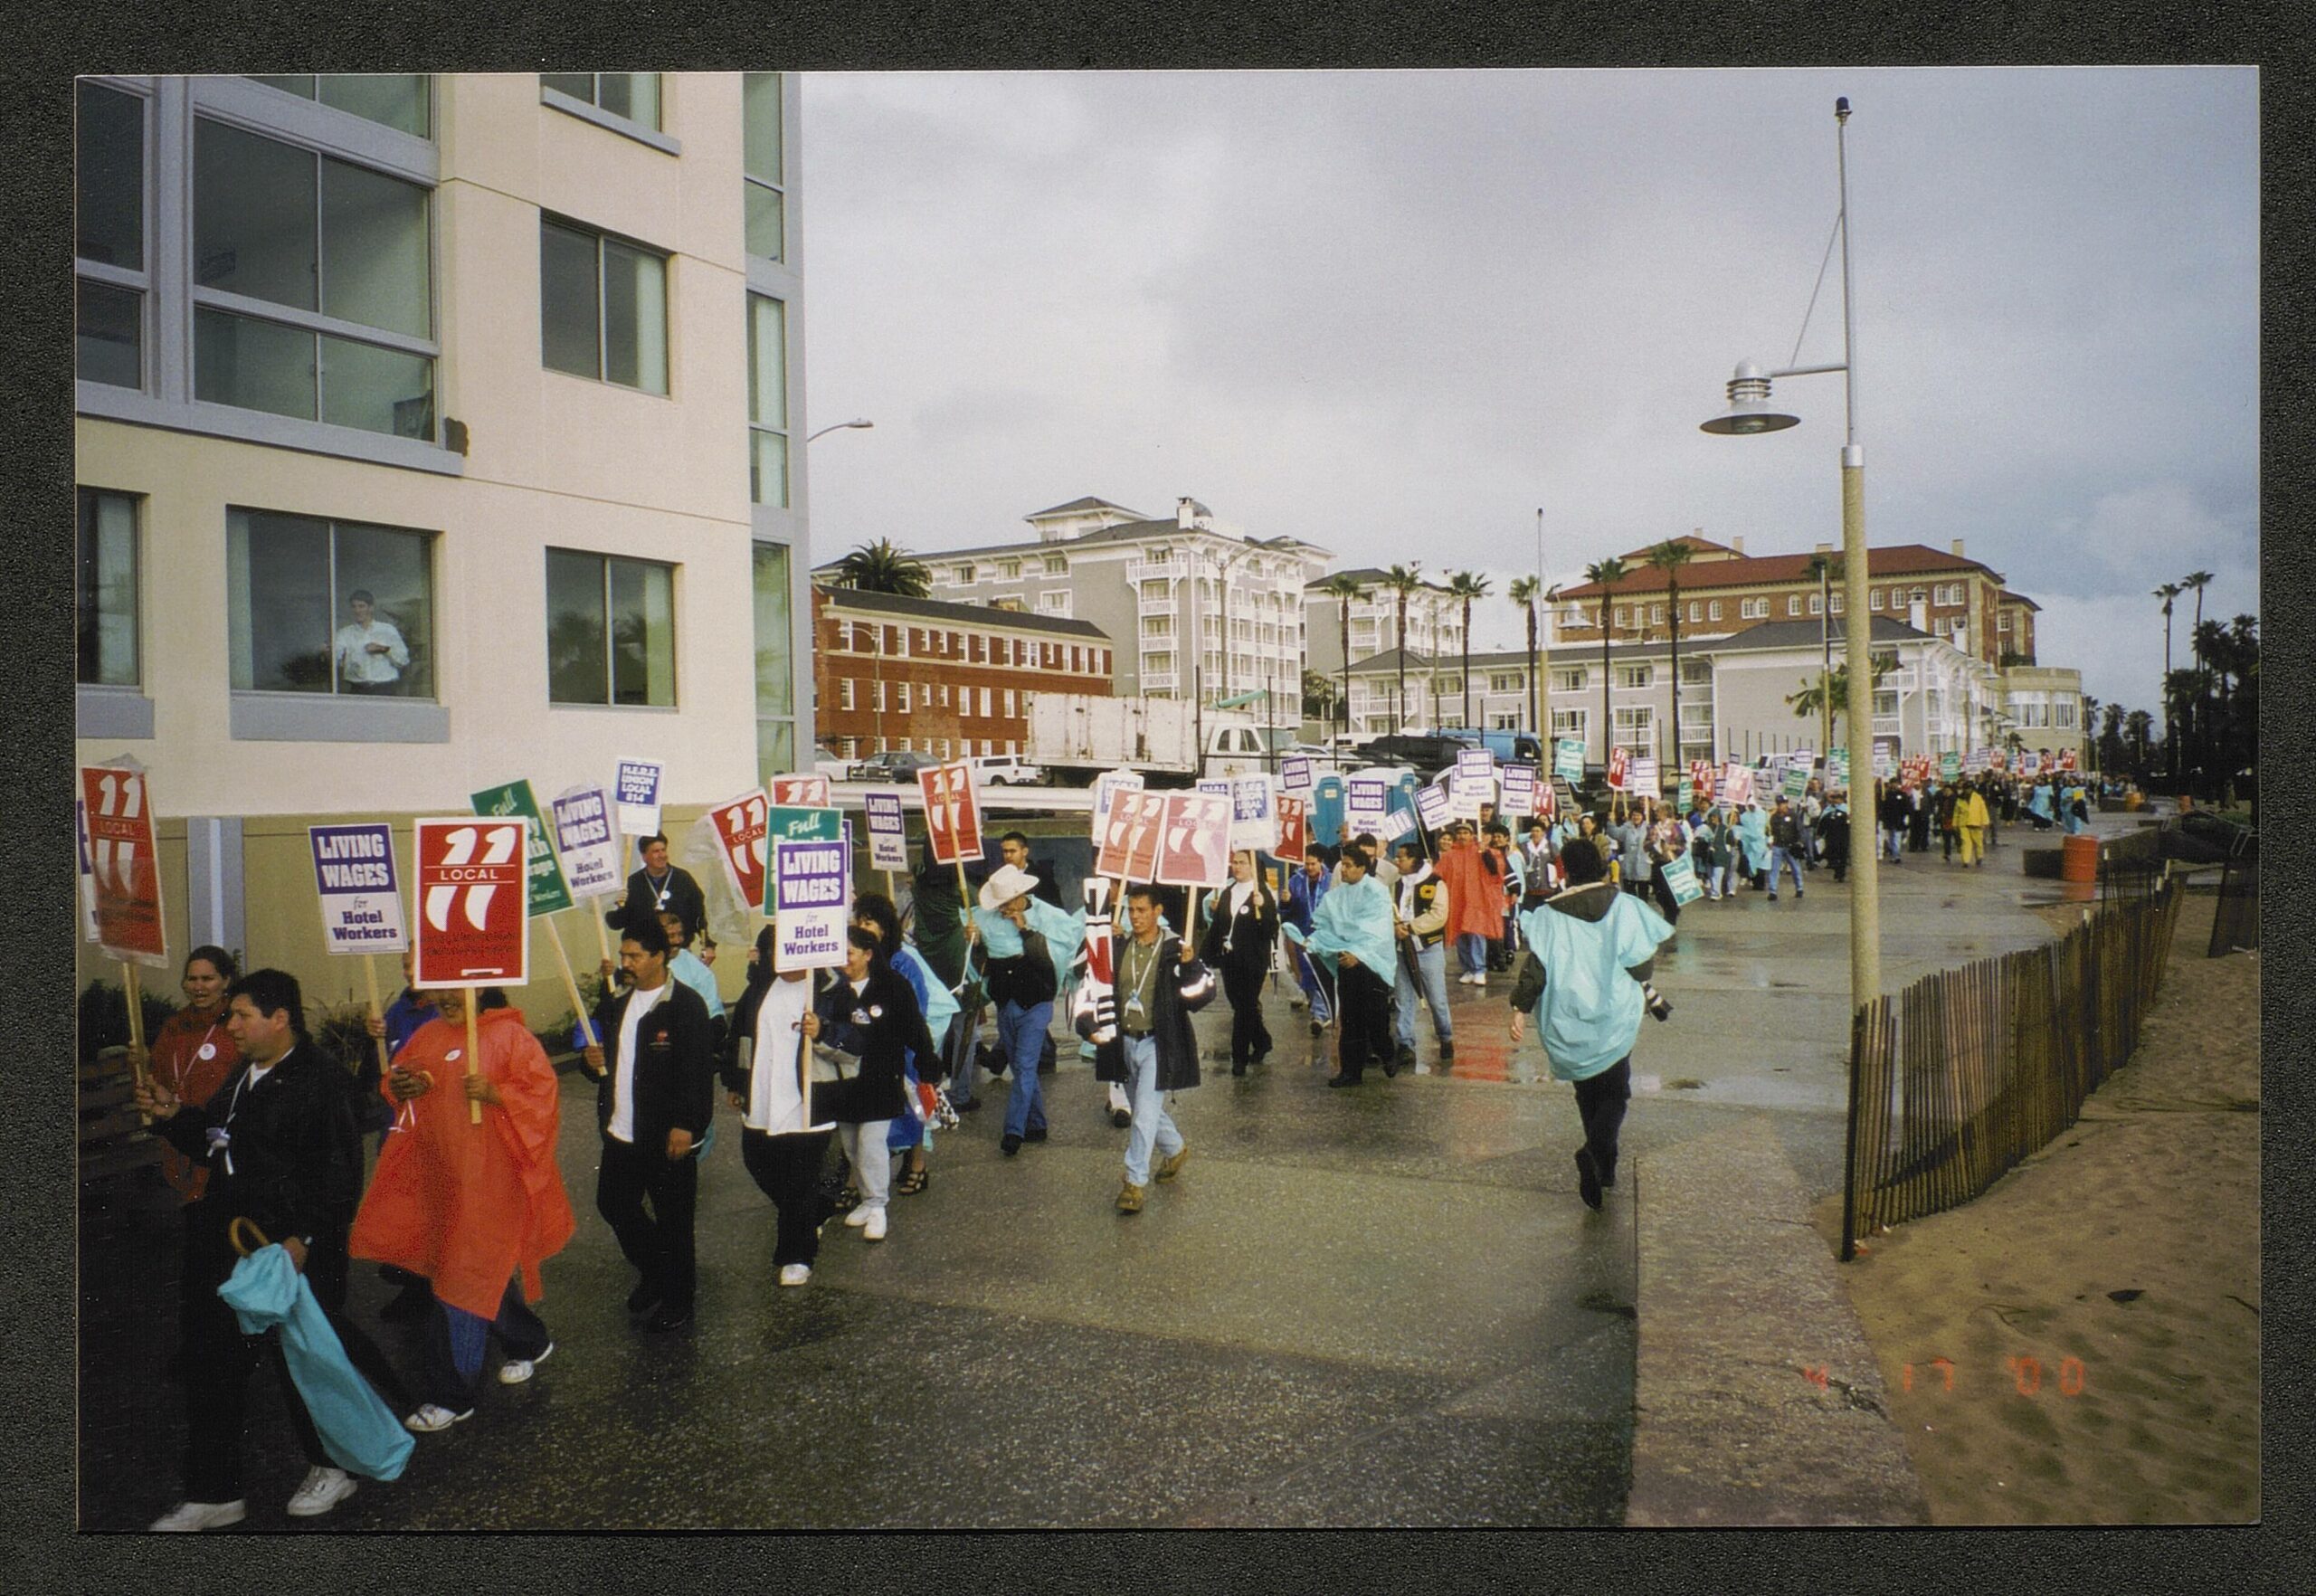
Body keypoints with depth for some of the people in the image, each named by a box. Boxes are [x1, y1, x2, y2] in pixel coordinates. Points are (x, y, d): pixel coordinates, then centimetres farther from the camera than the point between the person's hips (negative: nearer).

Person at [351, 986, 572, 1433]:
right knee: (488, 1267, 16)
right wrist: (402, 1086, -7)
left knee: (466, 1276, -4)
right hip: (436, 1172, 7)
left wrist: (494, 1093, -28)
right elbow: (396, 1081, 16)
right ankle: (530, 1343, 39)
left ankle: (449, 1395, 5)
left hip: (487, 1174, -7)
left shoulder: (510, 1035, -9)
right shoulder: (428, 1035, 9)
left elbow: (542, 1092, -13)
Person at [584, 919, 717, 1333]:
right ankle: (654, 1273, 40)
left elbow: (700, 1070, -19)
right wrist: (593, 1060, -3)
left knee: (672, 1220, 4)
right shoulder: (616, 1002, 8)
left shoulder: (686, 1005, -15)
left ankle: (678, 1298, 21)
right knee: (613, 1206, 19)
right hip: (620, 1132, 8)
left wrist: (686, 1126, -23)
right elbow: (599, 1045, 21)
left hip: (668, 1136, -8)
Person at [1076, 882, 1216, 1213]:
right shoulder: (1118, 950, 4)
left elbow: (1201, 995, -12)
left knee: (1146, 1112, -9)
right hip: (1127, 1042, 6)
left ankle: (1135, 1182, -3)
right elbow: (1092, 988, 11)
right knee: (1146, 1108, 20)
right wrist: (1090, 1025, 1)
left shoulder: (1175, 949, -9)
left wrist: (1191, 966, -28)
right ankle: (1175, 1150, 45)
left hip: (1159, 1043, -6)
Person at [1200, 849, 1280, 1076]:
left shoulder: (1262, 894, -8)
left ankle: (1240, 1057, 6)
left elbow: (1271, 928, -17)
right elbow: (1217, 925, 15)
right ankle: (1262, 1042, 35)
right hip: (1229, 958, 6)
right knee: (1241, 1005, 15)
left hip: (1252, 961, -6)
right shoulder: (1226, 893, 11)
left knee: (1244, 1007, -2)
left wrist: (1261, 907, -30)